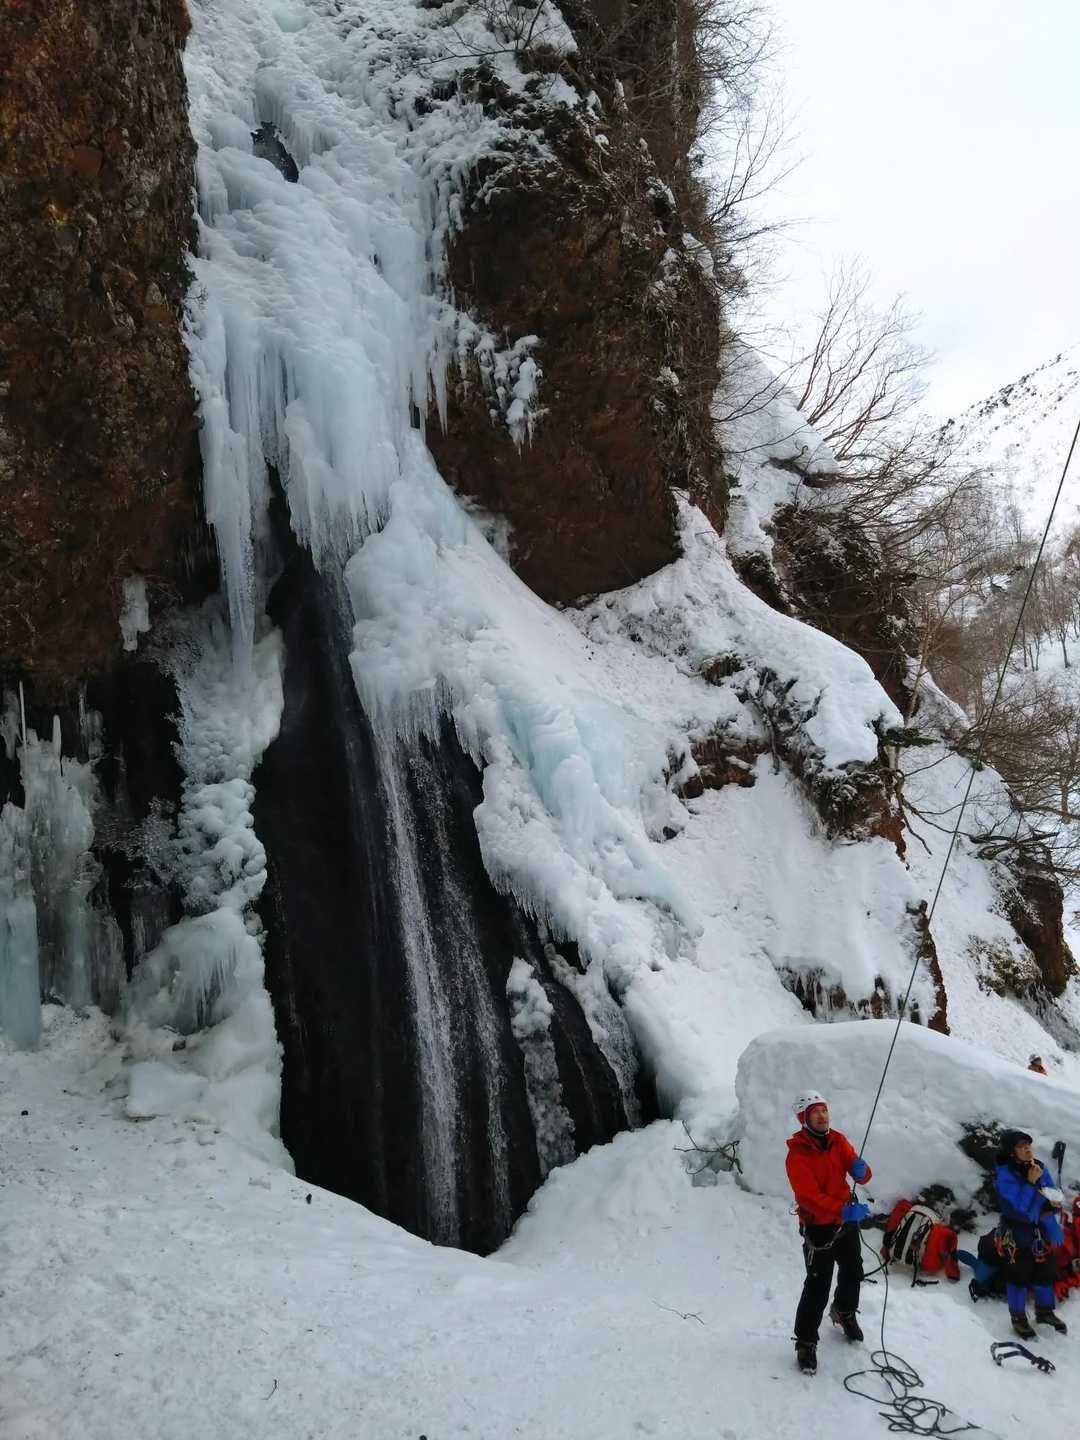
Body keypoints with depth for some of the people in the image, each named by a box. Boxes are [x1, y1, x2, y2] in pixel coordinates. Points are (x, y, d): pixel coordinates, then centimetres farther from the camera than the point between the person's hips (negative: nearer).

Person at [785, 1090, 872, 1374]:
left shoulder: (838, 1141, -3)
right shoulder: (797, 1153, -21)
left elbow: (860, 1174, -4)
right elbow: (810, 1196, -26)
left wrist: (861, 1170, -28)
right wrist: (844, 1211, -36)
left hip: (847, 1221, 6)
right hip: (818, 1226, -6)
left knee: (853, 1272, 24)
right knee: (818, 1286, -7)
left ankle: (844, 1312, 51)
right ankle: (806, 1342, 8)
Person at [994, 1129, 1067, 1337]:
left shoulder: (1039, 1168, -4)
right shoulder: (1005, 1175, -22)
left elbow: (1053, 1195, 5)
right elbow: (1018, 1208, -26)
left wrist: (1053, 1203, -18)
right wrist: (1031, 1183, -31)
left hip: (1041, 1230, 5)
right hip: (1017, 1234, -5)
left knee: (1045, 1271, 18)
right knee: (1018, 1276, 5)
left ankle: (1045, 1311, 40)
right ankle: (1018, 1318, 25)